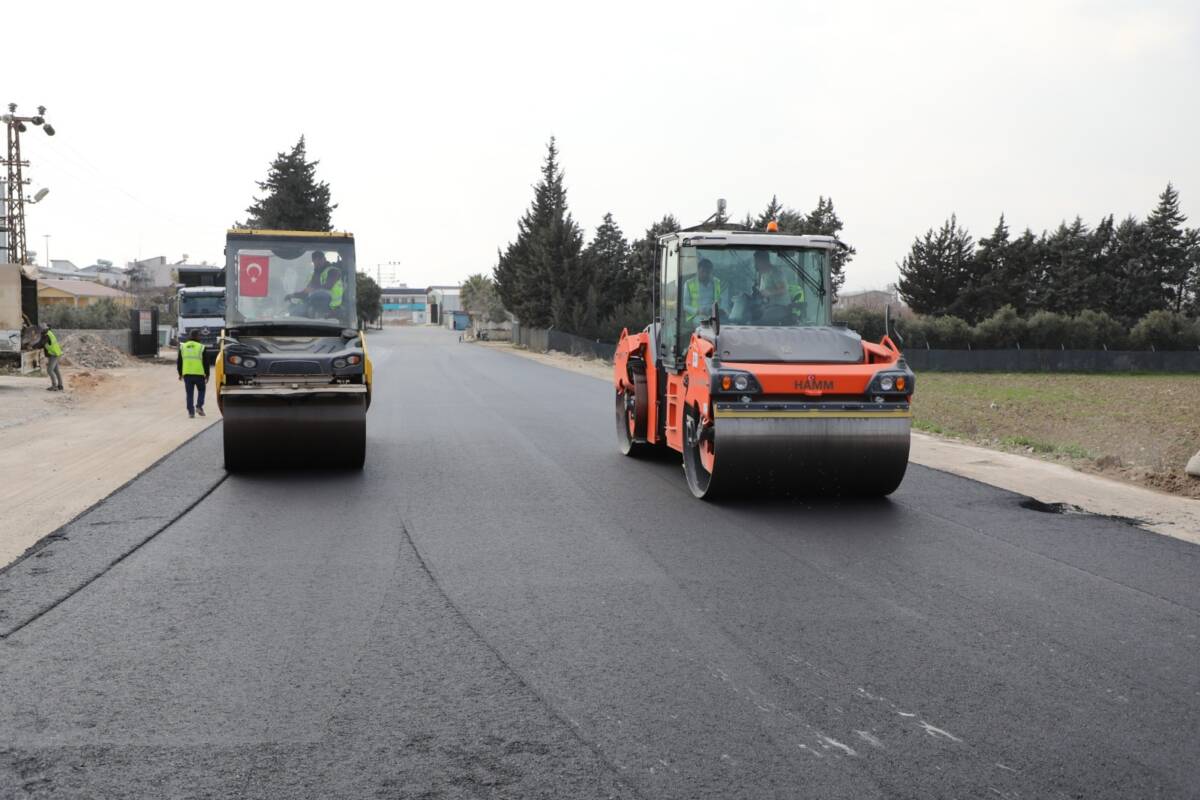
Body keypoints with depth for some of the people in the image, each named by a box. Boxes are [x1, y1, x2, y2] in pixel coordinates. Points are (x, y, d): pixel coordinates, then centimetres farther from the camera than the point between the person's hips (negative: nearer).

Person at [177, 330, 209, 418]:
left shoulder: (182, 347, 7)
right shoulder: (201, 347, -3)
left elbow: (179, 362, 11)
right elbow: (206, 362, -2)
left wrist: (180, 373, 21)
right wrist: (207, 374, 6)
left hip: (187, 374, 2)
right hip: (199, 374, -2)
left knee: (189, 393, 8)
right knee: (201, 390, 16)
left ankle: (191, 411, 4)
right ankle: (199, 406, -1)